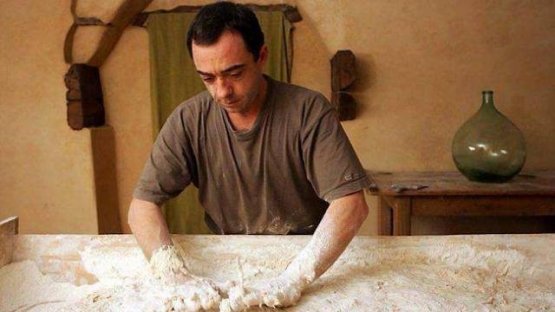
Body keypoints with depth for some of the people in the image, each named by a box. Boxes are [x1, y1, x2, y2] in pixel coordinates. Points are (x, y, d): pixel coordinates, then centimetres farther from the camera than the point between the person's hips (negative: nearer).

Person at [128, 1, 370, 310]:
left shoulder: (309, 110, -15)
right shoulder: (189, 120, -8)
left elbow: (351, 203, -20)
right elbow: (143, 204, -8)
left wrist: (293, 279, -31)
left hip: (307, 258, 0)